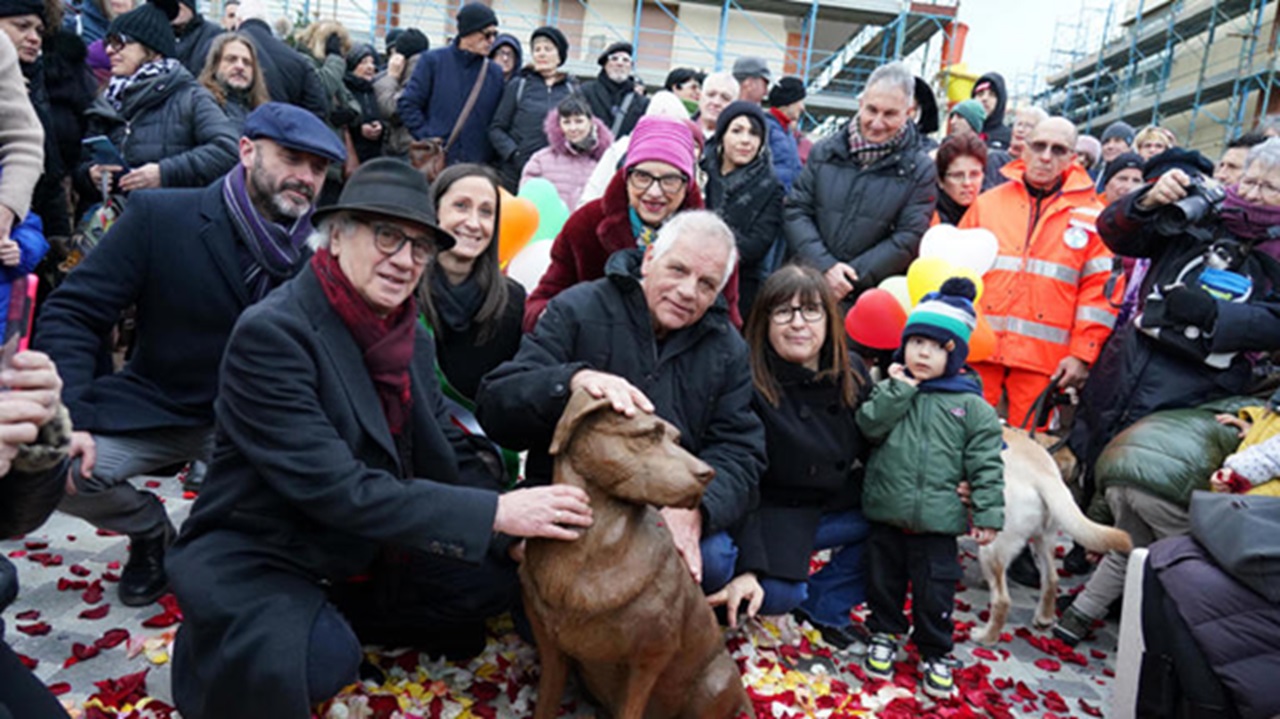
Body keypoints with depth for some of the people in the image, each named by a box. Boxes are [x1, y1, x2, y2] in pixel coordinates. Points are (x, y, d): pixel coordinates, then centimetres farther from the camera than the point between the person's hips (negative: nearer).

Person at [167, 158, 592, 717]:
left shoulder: (412, 336, 0)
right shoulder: (271, 333, -24)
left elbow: (450, 453, 4)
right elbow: (337, 490, -30)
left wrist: (519, 516, -15)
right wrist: (496, 512, -31)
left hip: (358, 551, 7)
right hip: (258, 555, -7)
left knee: (497, 573, -5)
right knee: (322, 660, -33)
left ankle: (329, 621, 8)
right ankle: (219, 646, 1)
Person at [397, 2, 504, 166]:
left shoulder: (495, 73, 9)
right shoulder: (433, 60, 3)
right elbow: (407, 104, 2)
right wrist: (428, 139, -7)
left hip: (478, 165, 2)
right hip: (435, 161, -1)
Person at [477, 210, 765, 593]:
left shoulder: (727, 350, 8)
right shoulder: (577, 310, -4)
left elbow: (738, 453, 1)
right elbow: (494, 406, -12)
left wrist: (696, 506, -22)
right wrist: (573, 380, -33)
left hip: (668, 510, 3)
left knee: (712, 560, -26)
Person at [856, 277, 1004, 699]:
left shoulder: (972, 406, -3)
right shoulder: (891, 389, 3)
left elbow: (985, 466, -3)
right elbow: (869, 426, -12)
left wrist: (988, 515, -6)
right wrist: (898, 388, -15)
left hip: (937, 521, -2)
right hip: (885, 514, 2)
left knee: (935, 592, 7)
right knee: (883, 580, 16)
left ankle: (934, 653, 28)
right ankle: (885, 635, 37)